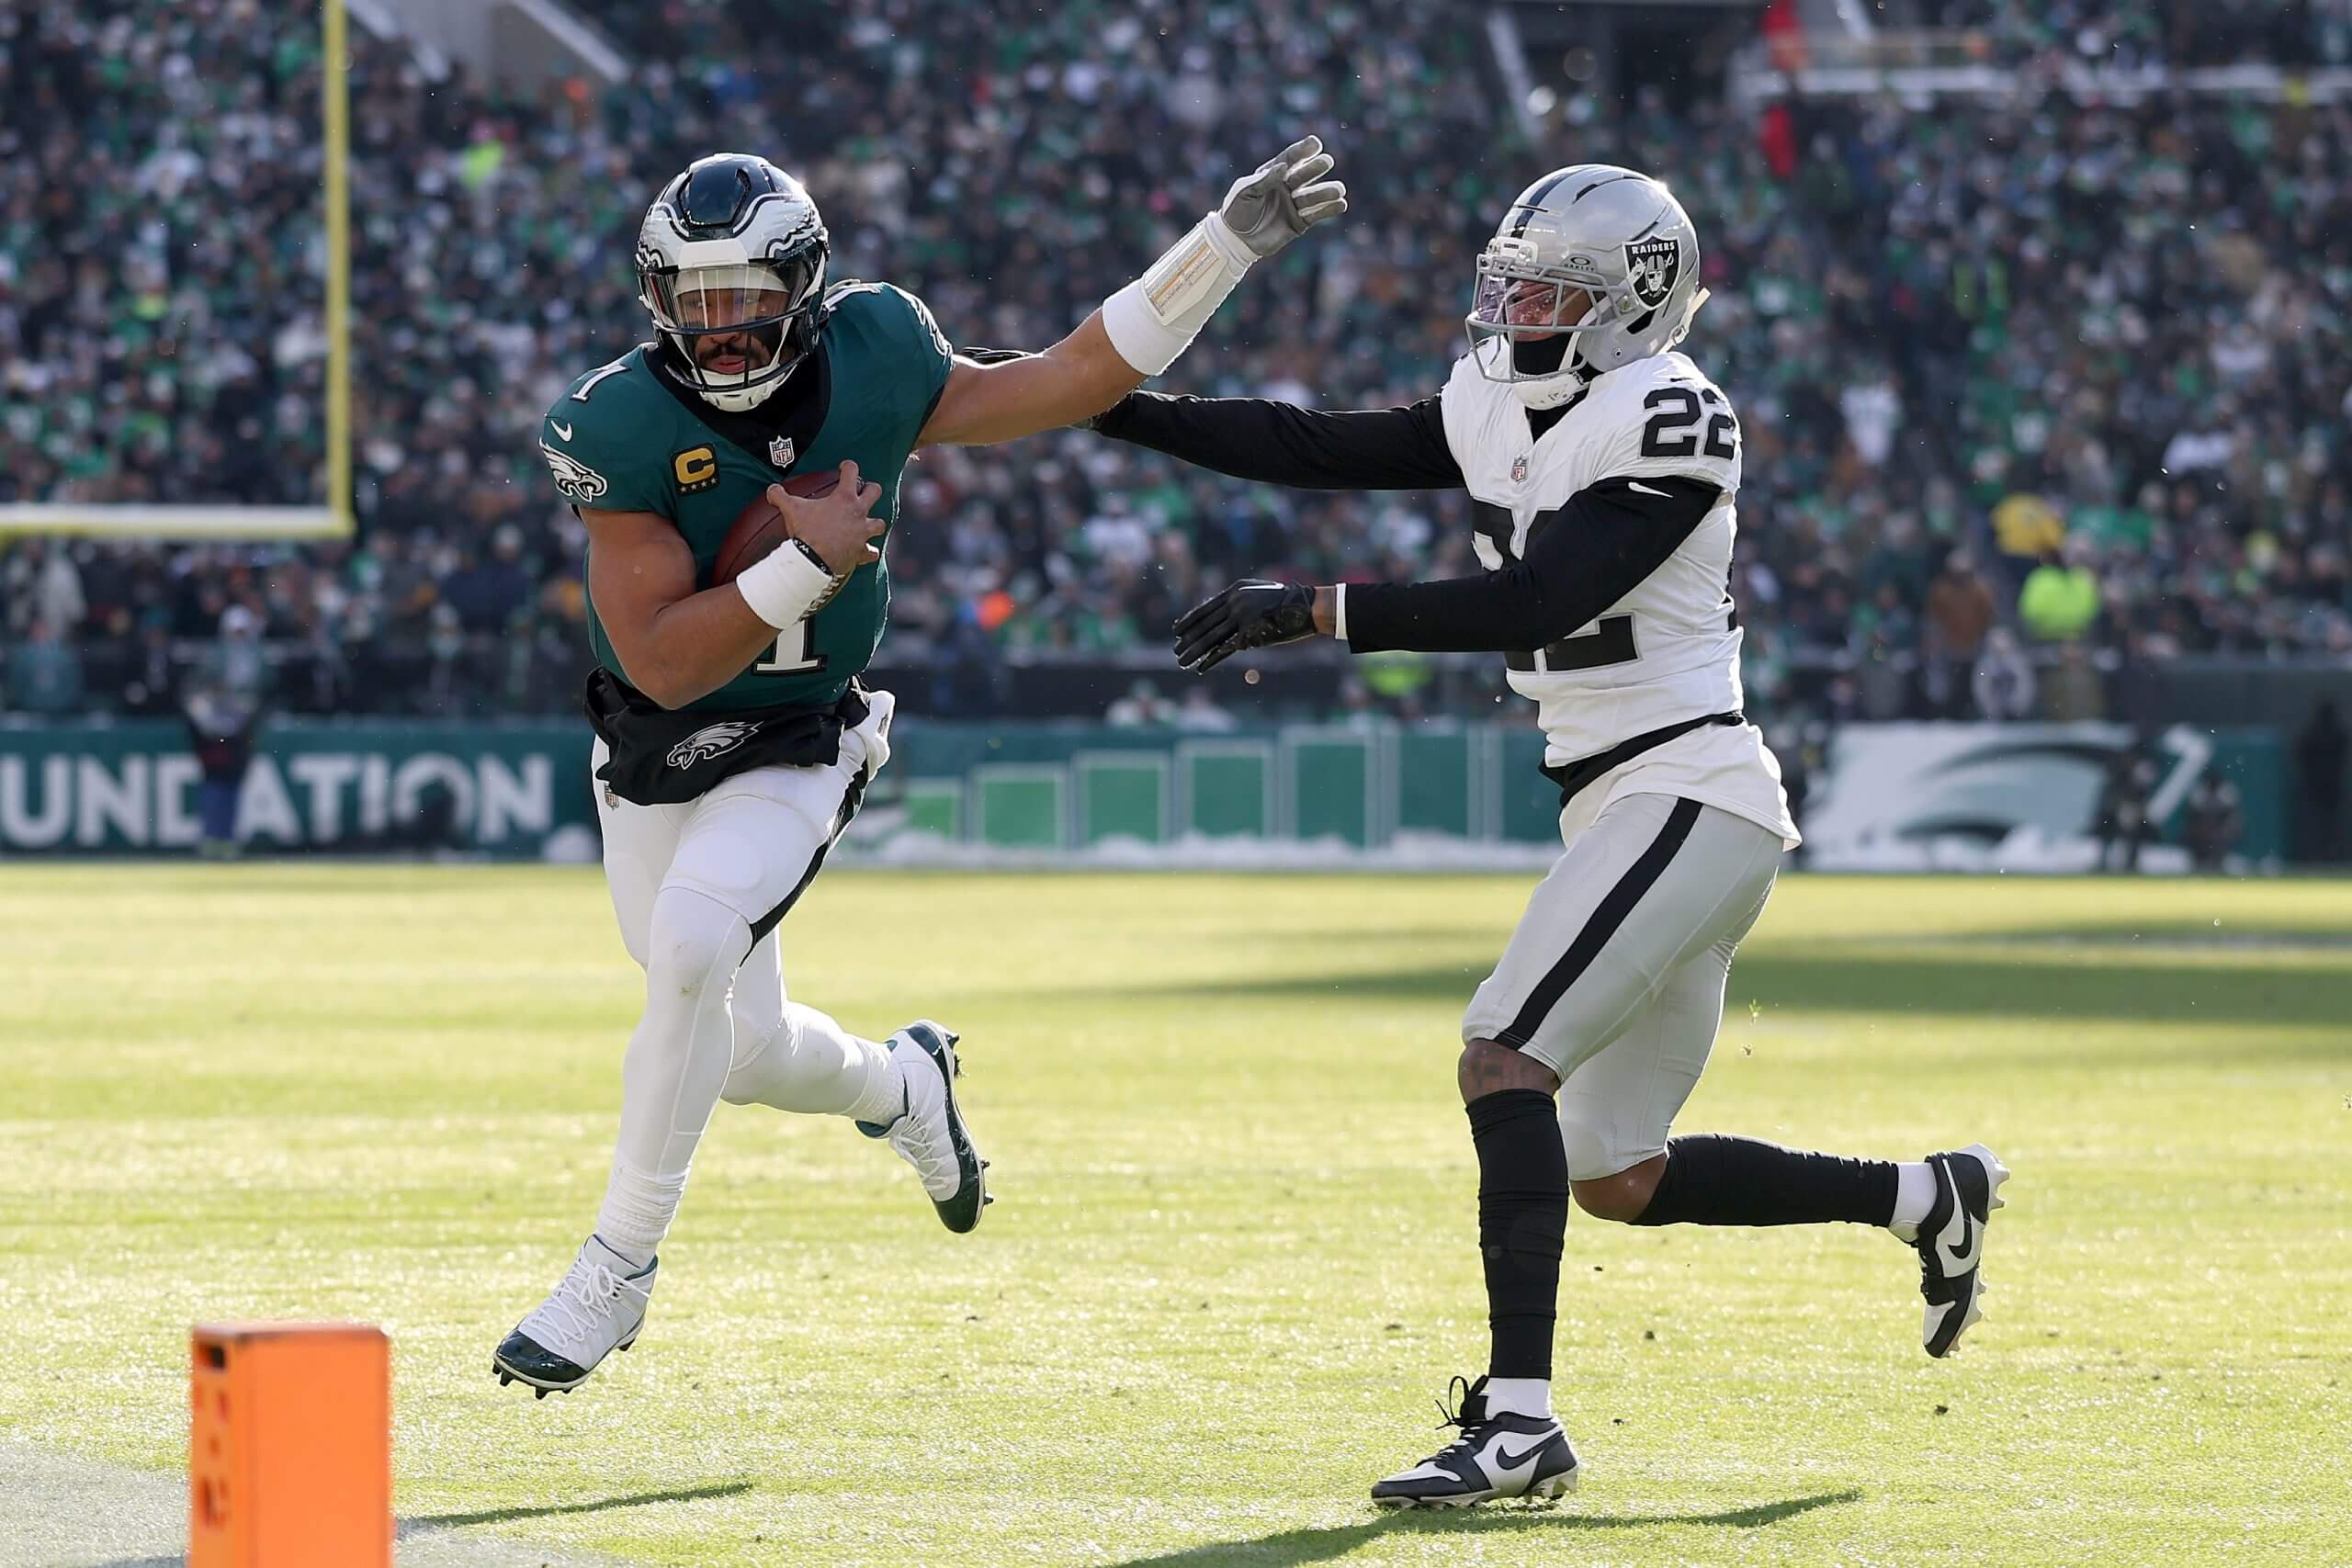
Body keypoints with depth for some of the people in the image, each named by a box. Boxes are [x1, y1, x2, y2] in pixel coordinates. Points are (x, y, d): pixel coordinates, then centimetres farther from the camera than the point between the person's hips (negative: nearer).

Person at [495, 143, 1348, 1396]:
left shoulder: (871, 366, -13)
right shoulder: (625, 428, -21)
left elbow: (1071, 380, -1)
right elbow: (663, 662, -24)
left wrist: (1227, 244, -4)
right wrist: (811, 565, -31)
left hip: (790, 759, -1)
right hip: (652, 759, 1)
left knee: (690, 950, -27)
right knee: (746, 1049, 12)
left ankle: (619, 1267, -15)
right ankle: (902, 1084, 48)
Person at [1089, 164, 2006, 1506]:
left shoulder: (1667, 425, -15)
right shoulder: (1505, 411, 11)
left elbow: (1533, 604, -25)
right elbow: (1316, 450, 12)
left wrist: (1315, 612, -27)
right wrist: (1115, 408, 5)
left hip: (1684, 796, -9)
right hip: (1633, 810, 9)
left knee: (1504, 1057, -20)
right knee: (1619, 1179, 13)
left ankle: (1520, 1418, -23)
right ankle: (1926, 1198, 29)